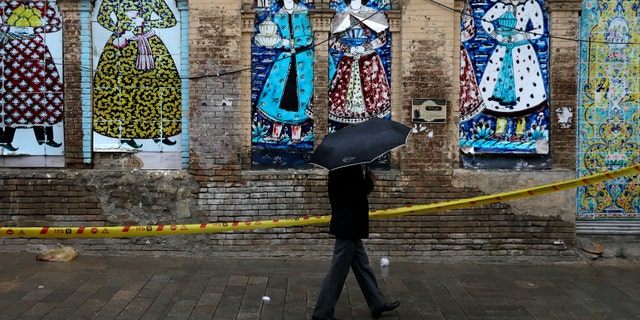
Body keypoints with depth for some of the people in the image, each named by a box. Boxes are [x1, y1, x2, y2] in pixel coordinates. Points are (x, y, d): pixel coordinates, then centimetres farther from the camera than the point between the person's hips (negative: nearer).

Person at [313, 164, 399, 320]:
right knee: (338, 271, -2)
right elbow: (355, 196, -24)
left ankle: (378, 303, 29)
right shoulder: (348, 169, -20)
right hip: (347, 227, -10)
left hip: (350, 227, 10)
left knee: (362, 266, 17)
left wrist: (367, 179, -2)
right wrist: (370, 180, -11)